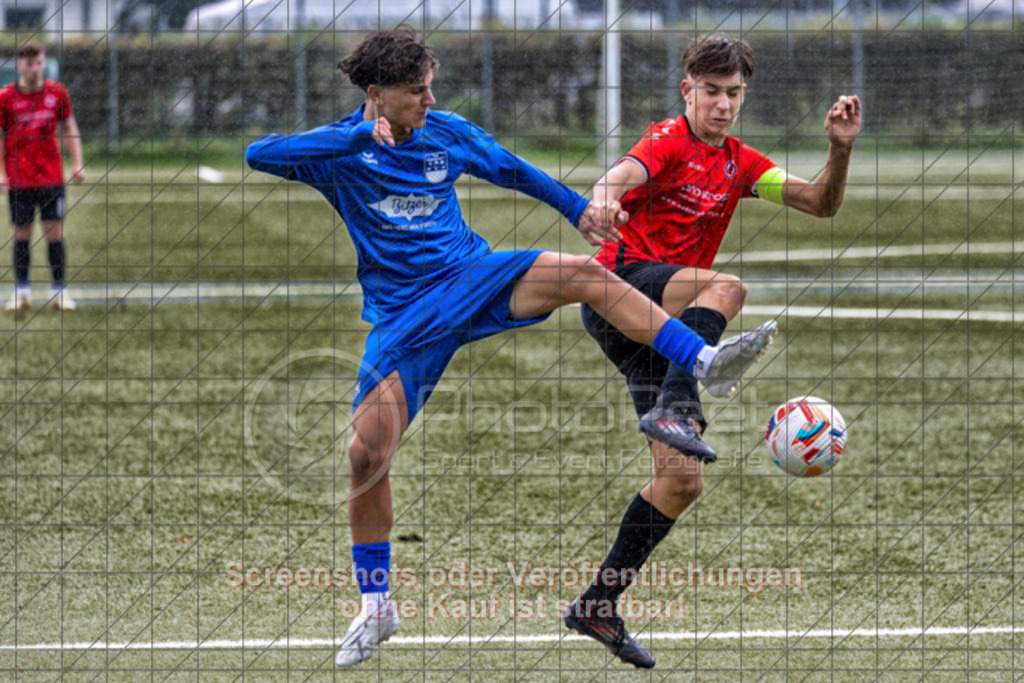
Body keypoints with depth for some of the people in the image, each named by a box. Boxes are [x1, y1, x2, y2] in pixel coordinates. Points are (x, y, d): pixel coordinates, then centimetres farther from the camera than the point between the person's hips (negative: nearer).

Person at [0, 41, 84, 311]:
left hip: (51, 176, 1)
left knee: (55, 232, -1)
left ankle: (60, 292, 4)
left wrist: (77, 164, 3)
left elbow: (70, 130, 11)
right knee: (22, 234, 3)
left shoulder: (56, 93, 2)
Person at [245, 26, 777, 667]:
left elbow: (514, 171, 19)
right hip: (403, 318, -2)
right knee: (366, 455, -12)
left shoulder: (447, 132, 5)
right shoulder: (339, 149, -6)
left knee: (584, 272, -24)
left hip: (472, 279, 2)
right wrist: (358, 136, -30)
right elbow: (259, 153, -24)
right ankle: (376, 607, 5)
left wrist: (579, 209, 12)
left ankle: (704, 361, -24)